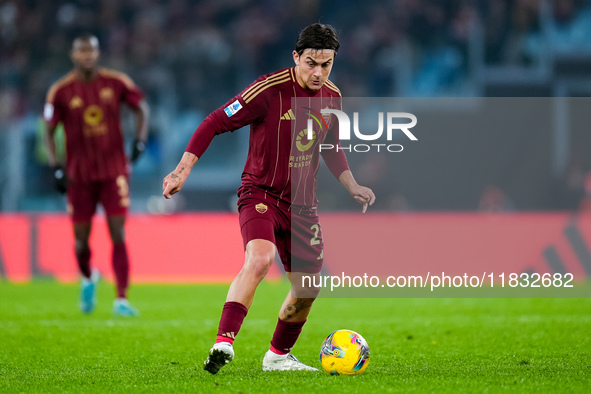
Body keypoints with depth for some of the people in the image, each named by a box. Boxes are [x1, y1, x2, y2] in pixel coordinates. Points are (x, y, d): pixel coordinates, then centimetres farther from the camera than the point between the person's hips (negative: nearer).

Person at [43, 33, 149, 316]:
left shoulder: (116, 83, -3)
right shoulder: (61, 91, -6)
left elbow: (141, 108, 11)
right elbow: (48, 131, 1)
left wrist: (140, 140, -4)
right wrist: (56, 168, -10)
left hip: (114, 170, 0)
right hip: (79, 174, 0)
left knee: (118, 235, -9)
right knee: (81, 238, 5)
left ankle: (121, 299, -9)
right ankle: (88, 279, 38)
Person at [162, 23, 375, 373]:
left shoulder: (331, 97, 5)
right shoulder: (269, 90, -17)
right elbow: (215, 123, -14)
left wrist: (353, 187, 17)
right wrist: (183, 170, -21)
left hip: (302, 204, 7)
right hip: (260, 193, -7)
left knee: (309, 286, 11)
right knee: (260, 258, -33)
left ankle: (279, 355, 33)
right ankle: (224, 343, -38)